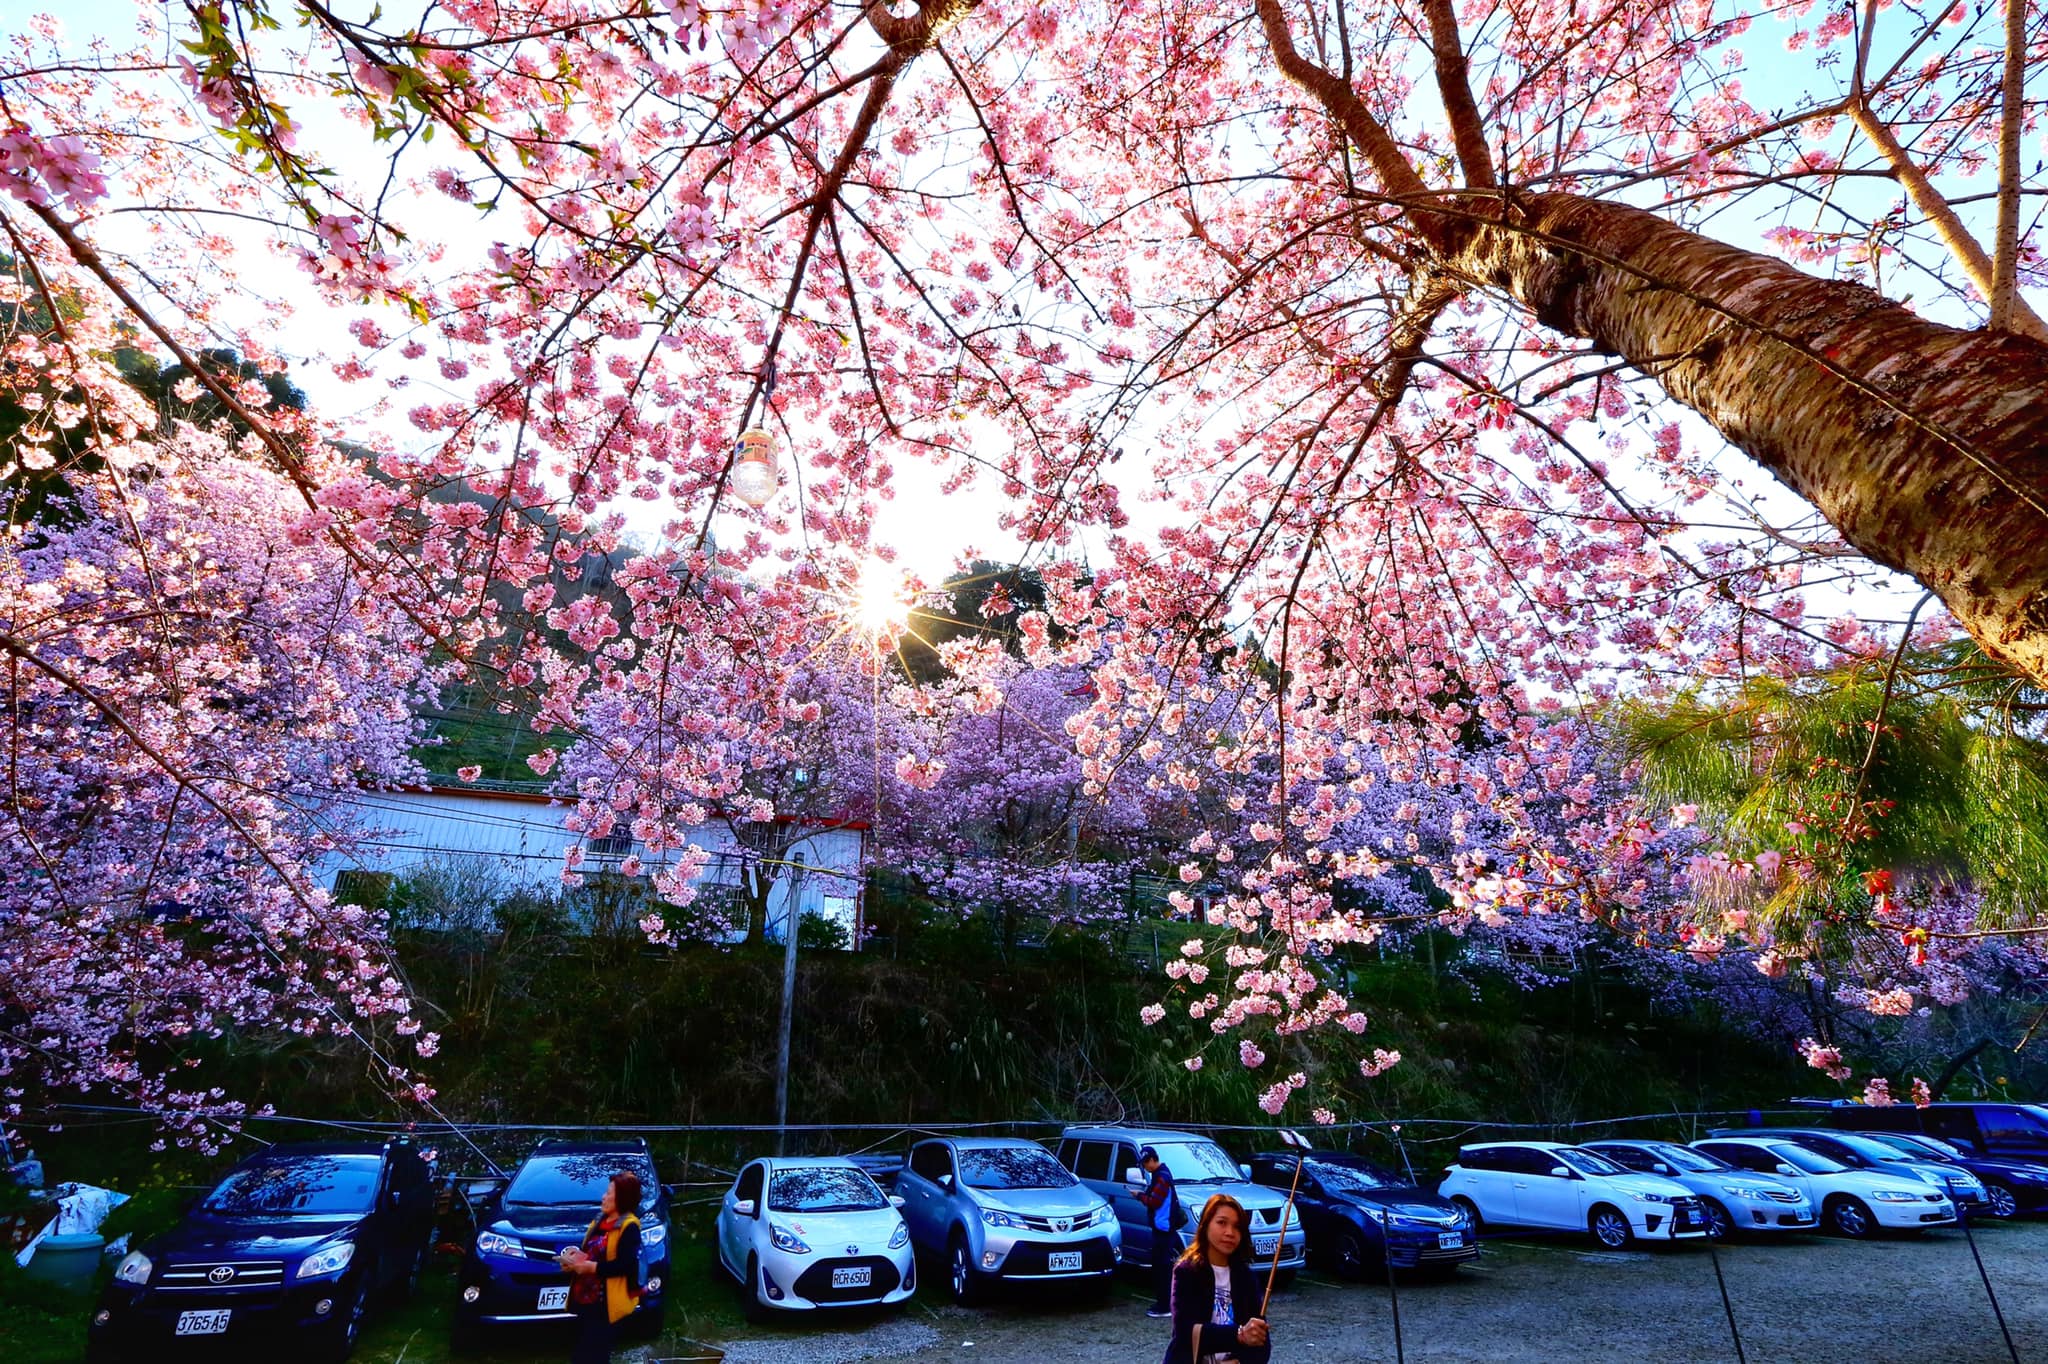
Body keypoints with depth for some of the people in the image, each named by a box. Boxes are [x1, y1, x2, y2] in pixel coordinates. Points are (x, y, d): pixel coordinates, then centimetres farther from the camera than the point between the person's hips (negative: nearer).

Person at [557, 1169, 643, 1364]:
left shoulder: (629, 1226, -15)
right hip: (585, 1297, 9)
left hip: (605, 1303, -9)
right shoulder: (600, 1220, 13)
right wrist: (575, 1253, 1)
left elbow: (624, 1265, -22)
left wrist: (590, 1267, -21)